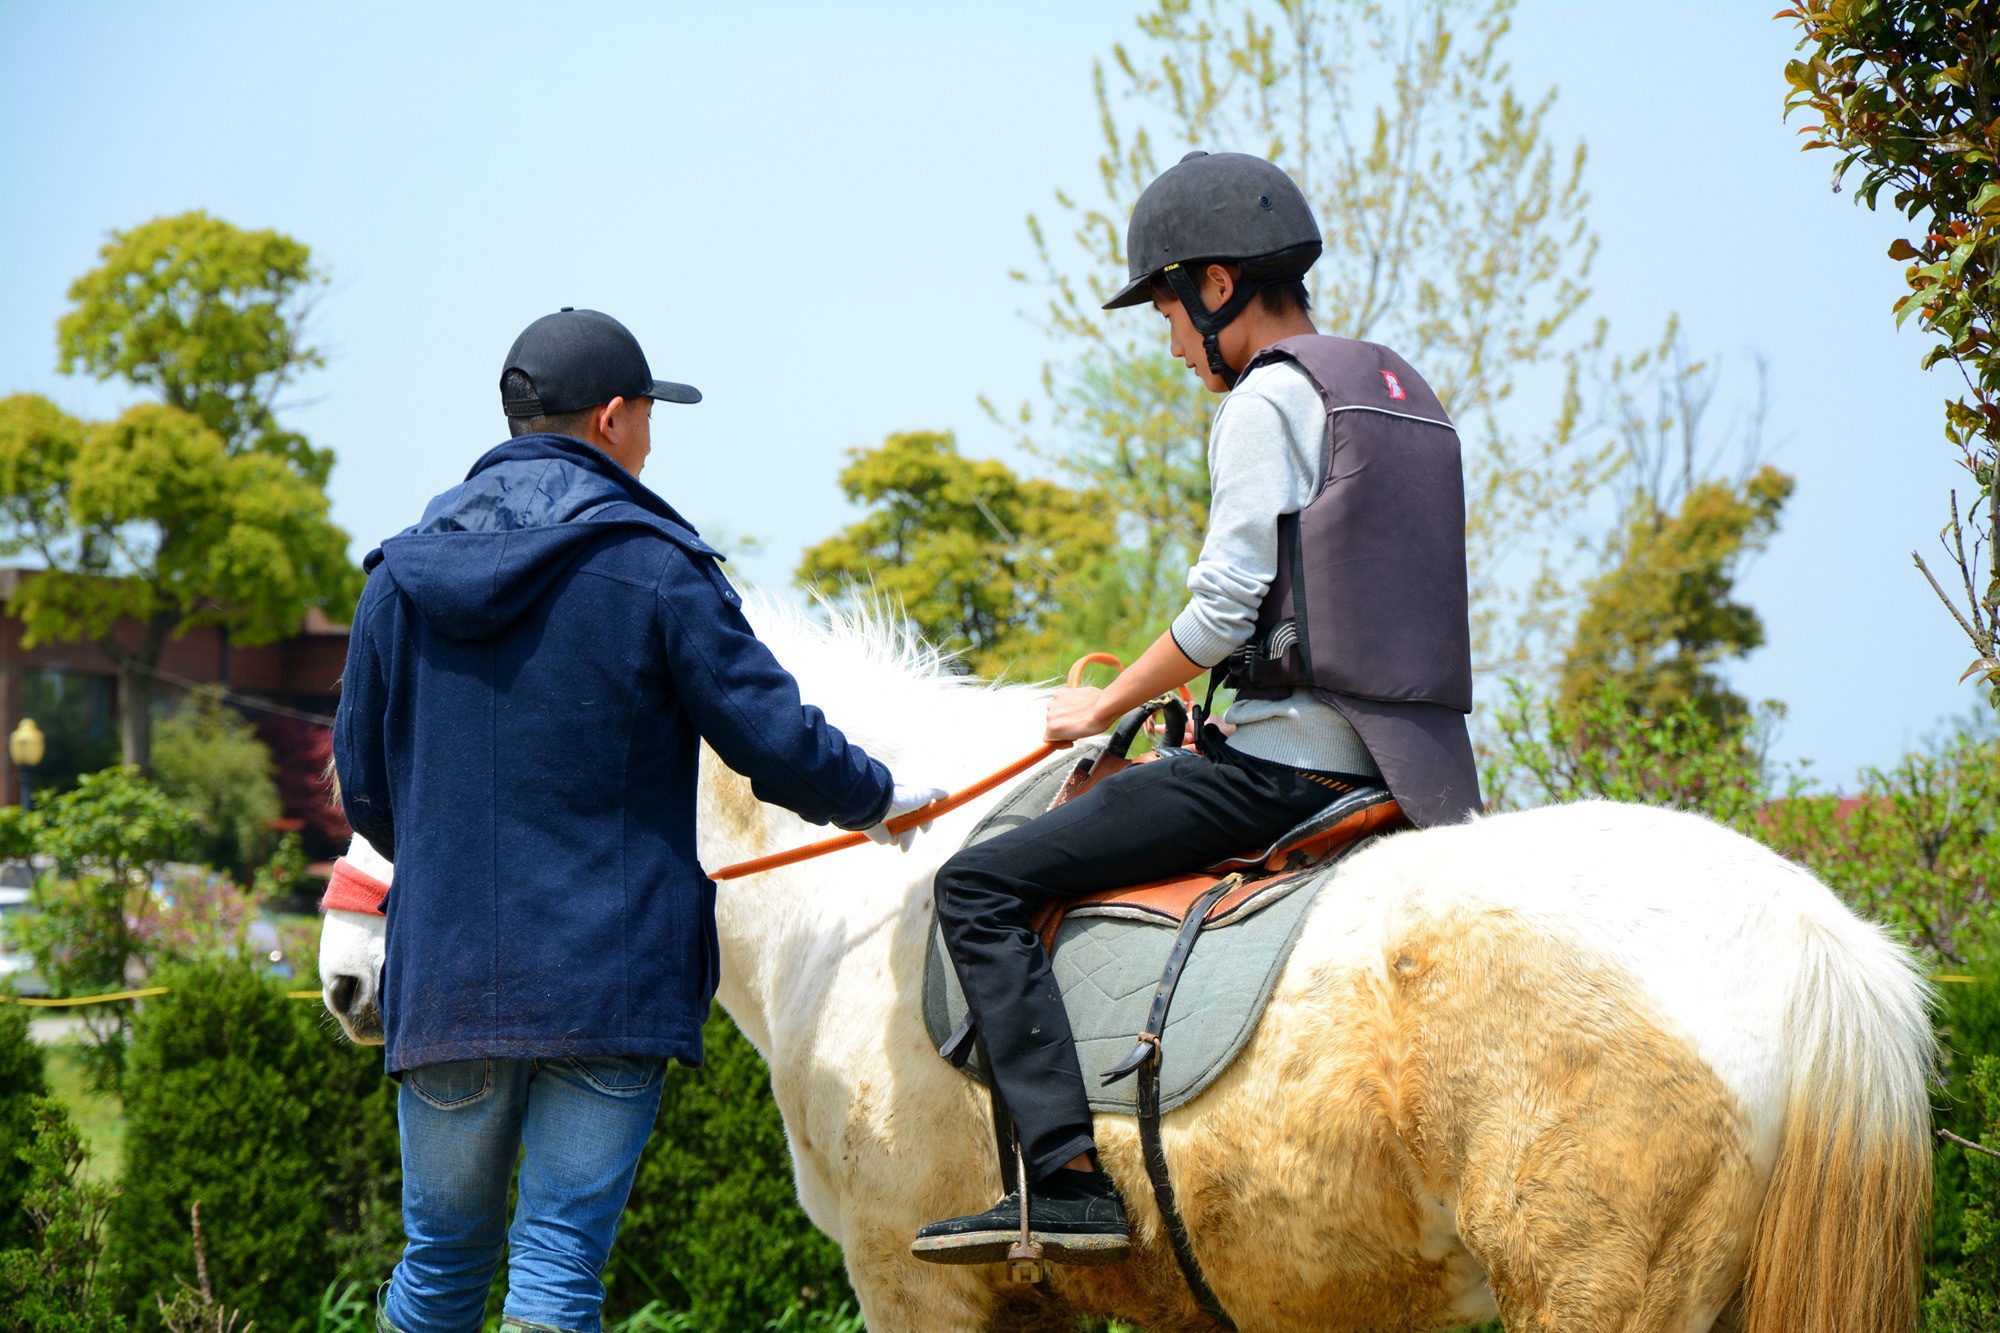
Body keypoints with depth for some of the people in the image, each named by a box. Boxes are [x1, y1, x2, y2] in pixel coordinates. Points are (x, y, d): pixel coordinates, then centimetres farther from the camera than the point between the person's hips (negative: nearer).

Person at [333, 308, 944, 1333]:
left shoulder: (403, 574, 7)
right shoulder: (655, 566, -6)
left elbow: (363, 785, 12)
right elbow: (775, 741, -6)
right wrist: (877, 800, 14)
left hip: (442, 972, 4)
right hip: (610, 976, -4)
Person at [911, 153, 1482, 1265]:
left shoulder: (1267, 399, -9)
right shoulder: (1406, 397, 19)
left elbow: (1227, 602, -14)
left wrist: (1109, 705, -1)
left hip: (1282, 762, -10)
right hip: (1377, 763, 10)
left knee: (982, 887, -9)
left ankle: (1069, 1178, -19)